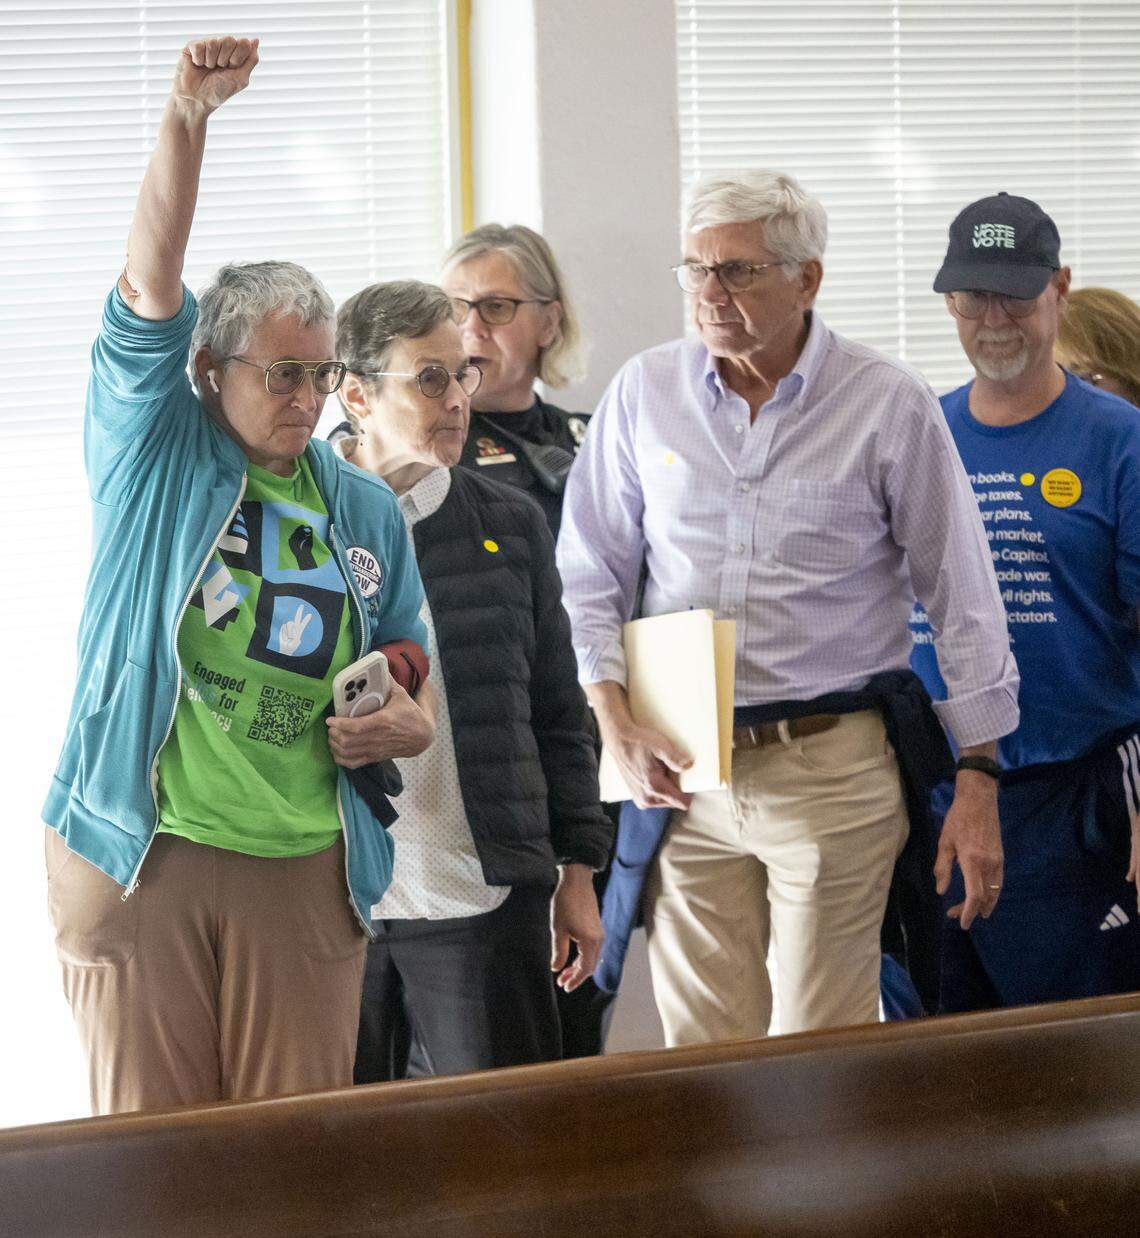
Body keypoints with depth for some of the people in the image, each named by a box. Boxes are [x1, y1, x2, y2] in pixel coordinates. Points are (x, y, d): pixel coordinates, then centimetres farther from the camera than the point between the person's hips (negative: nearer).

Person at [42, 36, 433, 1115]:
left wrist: (410, 725, 0)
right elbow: (149, 292, -10)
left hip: (305, 865, 3)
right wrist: (188, 117, -23)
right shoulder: (154, 454, 4)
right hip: (139, 852, -3)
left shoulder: (366, 512, 15)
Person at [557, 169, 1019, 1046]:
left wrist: (977, 780, 0)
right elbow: (589, 574, 12)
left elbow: (964, 601, 3)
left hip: (834, 769, -3)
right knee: (700, 1052, 5)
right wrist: (616, 725, -1)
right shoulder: (645, 392, 6)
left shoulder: (890, 405, -1)